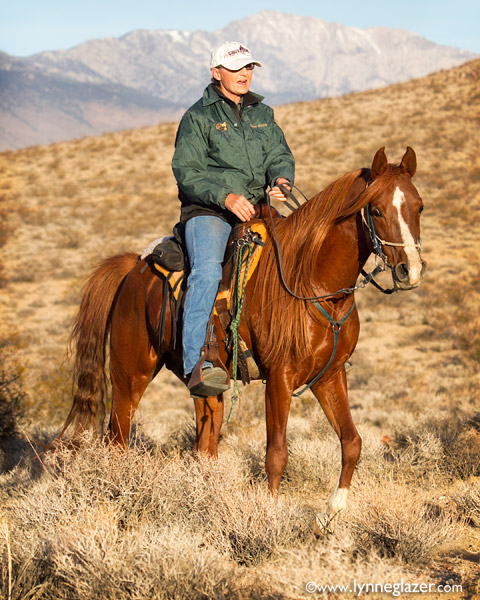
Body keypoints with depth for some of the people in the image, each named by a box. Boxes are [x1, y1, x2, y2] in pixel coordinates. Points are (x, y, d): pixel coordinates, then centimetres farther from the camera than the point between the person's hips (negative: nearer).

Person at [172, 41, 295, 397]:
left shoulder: (263, 114, 20)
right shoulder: (198, 117, 3)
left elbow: (280, 156, 14)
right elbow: (186, 171, -6)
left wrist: (282, 181, -11)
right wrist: (225, 197, -21)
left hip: (257, 210, 6)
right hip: (208, 211, -6)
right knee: (207, 271, -32)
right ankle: (197, 365, -41)